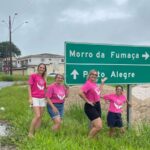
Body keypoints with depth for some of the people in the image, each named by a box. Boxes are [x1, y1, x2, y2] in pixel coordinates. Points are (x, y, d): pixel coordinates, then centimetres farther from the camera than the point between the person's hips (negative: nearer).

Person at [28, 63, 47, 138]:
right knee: (37, 116, -15)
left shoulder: (43, 78, 14)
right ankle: (30, 133, -4)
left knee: (40, 116, 5)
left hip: (42, 99, 6)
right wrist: (30, 98, -13)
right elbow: (29, 87, -6)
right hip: (35, 98, -6)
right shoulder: (33, 76, -3)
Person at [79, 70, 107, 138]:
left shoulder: (95, 84, 11)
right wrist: (87, 101, -20)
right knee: (98, 126, -14)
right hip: (90, 107, -9)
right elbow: (80, 93, -30)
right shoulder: (88, 84, -15)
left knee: (94, 126, 14)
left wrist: (102, 82, 31)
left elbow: (99, 91, 33)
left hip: (97, 106, 9)